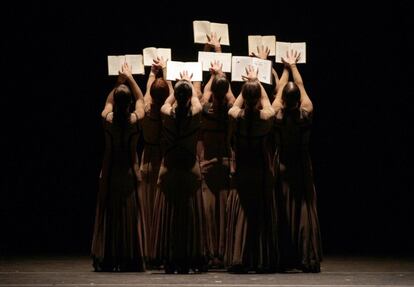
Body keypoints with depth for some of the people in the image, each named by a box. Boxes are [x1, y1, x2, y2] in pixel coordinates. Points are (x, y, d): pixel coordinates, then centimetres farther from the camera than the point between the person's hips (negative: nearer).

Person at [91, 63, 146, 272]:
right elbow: (140, 99, 10)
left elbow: (109, 102, 16)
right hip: (129, 171, -1)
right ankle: (129, 260, 1)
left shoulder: (107, 119, -7)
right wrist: (130, 78, 16)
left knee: (109, 214, 6)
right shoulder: (135, 120, -10)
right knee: (130, 215, 2)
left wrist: (119, 81, 18)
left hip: (110, 172, 1)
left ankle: (107, 260, 6)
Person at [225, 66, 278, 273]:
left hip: (241, 170, 1)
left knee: (240, 213, 4)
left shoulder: (236, 116, -11)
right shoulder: (266, 117, -12)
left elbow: (237, 104, 14)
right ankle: (264, 261, 6)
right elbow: (266, 100, 11)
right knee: (263, 214, 5)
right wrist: (256, 82, 26)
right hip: (261, 170, 0)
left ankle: (238, 260, 1)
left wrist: (247, 84, 26)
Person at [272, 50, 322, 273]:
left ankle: (284, 259, 4)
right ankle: (308, 259, -3)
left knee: (282, 211, 3)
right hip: (302, 168, 0)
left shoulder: (278, 115, -9)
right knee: (305, 210, 0)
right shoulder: (306, 114, -10)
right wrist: (293, 66, 16)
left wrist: (286, 68, 19)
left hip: (282, 167, 0)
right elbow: (301, 86, 3)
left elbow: (280, 89, 6)